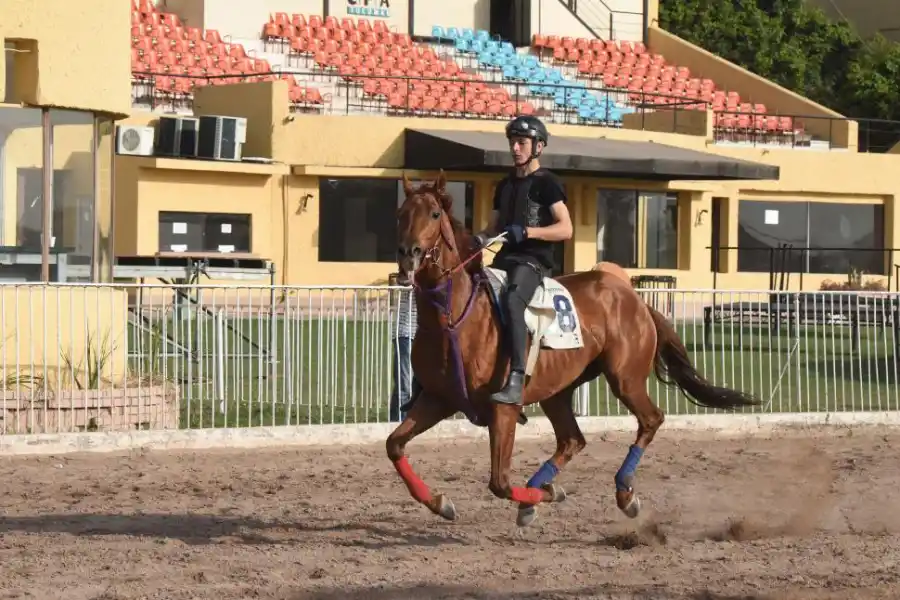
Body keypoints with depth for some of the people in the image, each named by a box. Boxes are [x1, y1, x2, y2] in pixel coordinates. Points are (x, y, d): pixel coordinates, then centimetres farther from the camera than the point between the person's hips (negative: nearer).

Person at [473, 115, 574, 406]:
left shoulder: (546, 183, -2)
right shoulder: (505, 185, 19)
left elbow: (566, 229, -10)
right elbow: (494, 227, 23)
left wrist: (526, 231, -23)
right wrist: (481, 238, -1)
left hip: (534, 260, -8)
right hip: (504, 258, 8)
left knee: (512, 300, -36)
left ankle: (516, 381, -44)